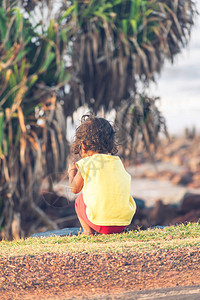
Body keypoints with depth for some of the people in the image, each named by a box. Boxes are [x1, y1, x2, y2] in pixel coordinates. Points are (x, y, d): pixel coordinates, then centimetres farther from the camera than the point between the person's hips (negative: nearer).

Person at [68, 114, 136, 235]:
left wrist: (72, 172, 32)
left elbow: (75, 189, 10)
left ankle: (88, 231, 11)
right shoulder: (118, 162, 12)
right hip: (124, 221, 3)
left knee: (79, 200, 23)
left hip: (100, 222, -3)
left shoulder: (86, 164, 0)